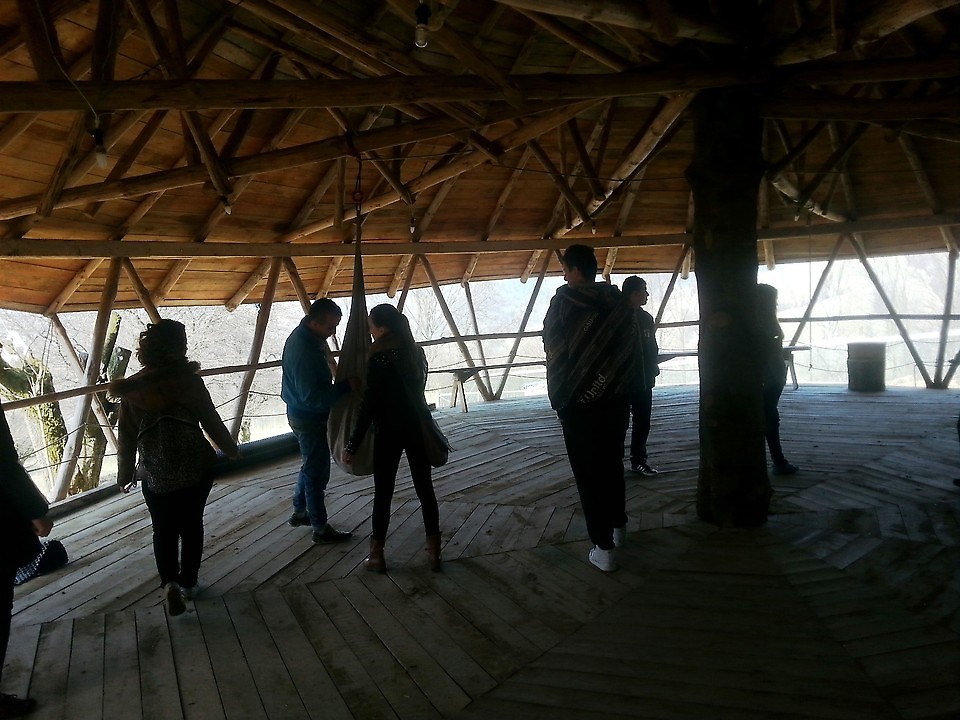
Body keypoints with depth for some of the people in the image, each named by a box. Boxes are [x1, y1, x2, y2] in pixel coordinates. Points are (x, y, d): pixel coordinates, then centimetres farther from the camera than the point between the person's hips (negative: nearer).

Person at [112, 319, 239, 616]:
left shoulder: (131, 389, -5)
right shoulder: (189, 381, -11)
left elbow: (126, 438, 0)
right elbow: (212, 423, -4)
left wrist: (125, 474, 12)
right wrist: (231, 449, 12)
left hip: (155, 474, 1)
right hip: (196, 468, 0)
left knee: (163, 530, 15)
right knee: (191, 525, 18)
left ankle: (170, 583, -4)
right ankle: (188, 583, 27)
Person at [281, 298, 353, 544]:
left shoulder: (307, 336, 2)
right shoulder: (303, 350, -29)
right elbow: (312, 397, -29)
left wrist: (341, 384, 2)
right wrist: (344, 388, -25)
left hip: (307, 415, 10)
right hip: (309, 418, -10)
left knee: (310, 466, 23)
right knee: (317, 471, 1)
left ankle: (299, 512, 39)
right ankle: (321, 528, 13)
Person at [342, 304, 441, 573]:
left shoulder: (380, 359, -17)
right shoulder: (416, 351, 3)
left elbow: (368, 406, -17)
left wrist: (351, 445, -12)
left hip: (389, 432, -6)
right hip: (417, 428, 6)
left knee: (383, 493, 7)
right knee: (425, 488, 10)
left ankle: (376, 556, 17)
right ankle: (434, 552, 16)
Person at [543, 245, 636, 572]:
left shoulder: (564, 300, -10)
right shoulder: (619, 302, 4)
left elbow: (552, 348, -6)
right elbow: (632, 347, 8)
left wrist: (558, 396, 6)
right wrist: (621, 384, 15)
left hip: (579, 401, -5)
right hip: (617, 398, 5)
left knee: (588, 472, 1)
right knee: (613, 463, 21)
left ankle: (603, 547, 4)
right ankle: (618, 524, 35)